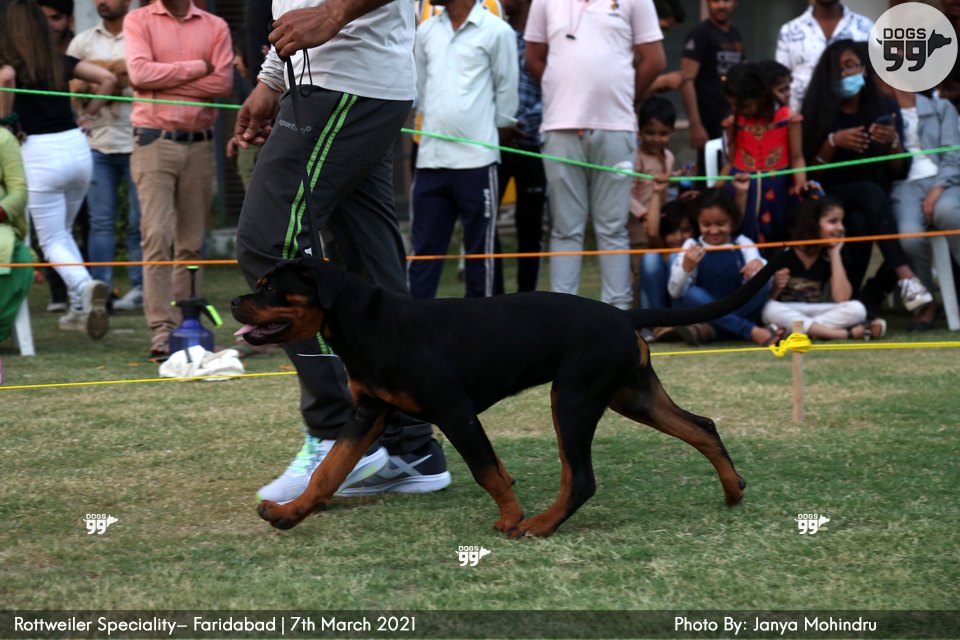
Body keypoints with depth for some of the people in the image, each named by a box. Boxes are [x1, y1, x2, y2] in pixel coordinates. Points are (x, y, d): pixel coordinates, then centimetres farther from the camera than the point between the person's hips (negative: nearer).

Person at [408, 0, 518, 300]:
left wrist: (488, 134, 7)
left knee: (479, 253, 4)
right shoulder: (426, 31, 11)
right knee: (423, 252, 4)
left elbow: (506, 93, 2)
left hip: (476, 160, -4)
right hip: (430, 159, 4)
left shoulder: (496, 31, -3)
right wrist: (436, 124, 13)